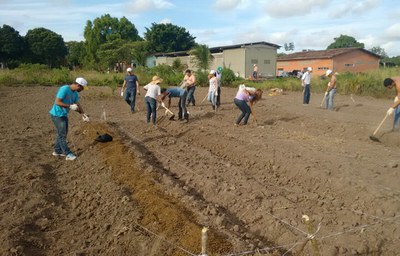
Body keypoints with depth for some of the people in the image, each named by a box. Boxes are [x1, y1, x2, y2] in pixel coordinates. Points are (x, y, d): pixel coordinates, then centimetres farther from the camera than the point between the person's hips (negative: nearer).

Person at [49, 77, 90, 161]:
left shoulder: (75, 93, 4)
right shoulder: (64, 89, -22)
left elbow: (78, 105, 5)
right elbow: (57, 102, -25)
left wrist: (83, 115, -7)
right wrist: (70, 106, -27)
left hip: (64, 115, 9)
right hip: (57, 115, -9)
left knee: (63, 133, 14)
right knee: (62, 134, -5)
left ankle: (57, 151, 27)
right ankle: (68, 154, -1)